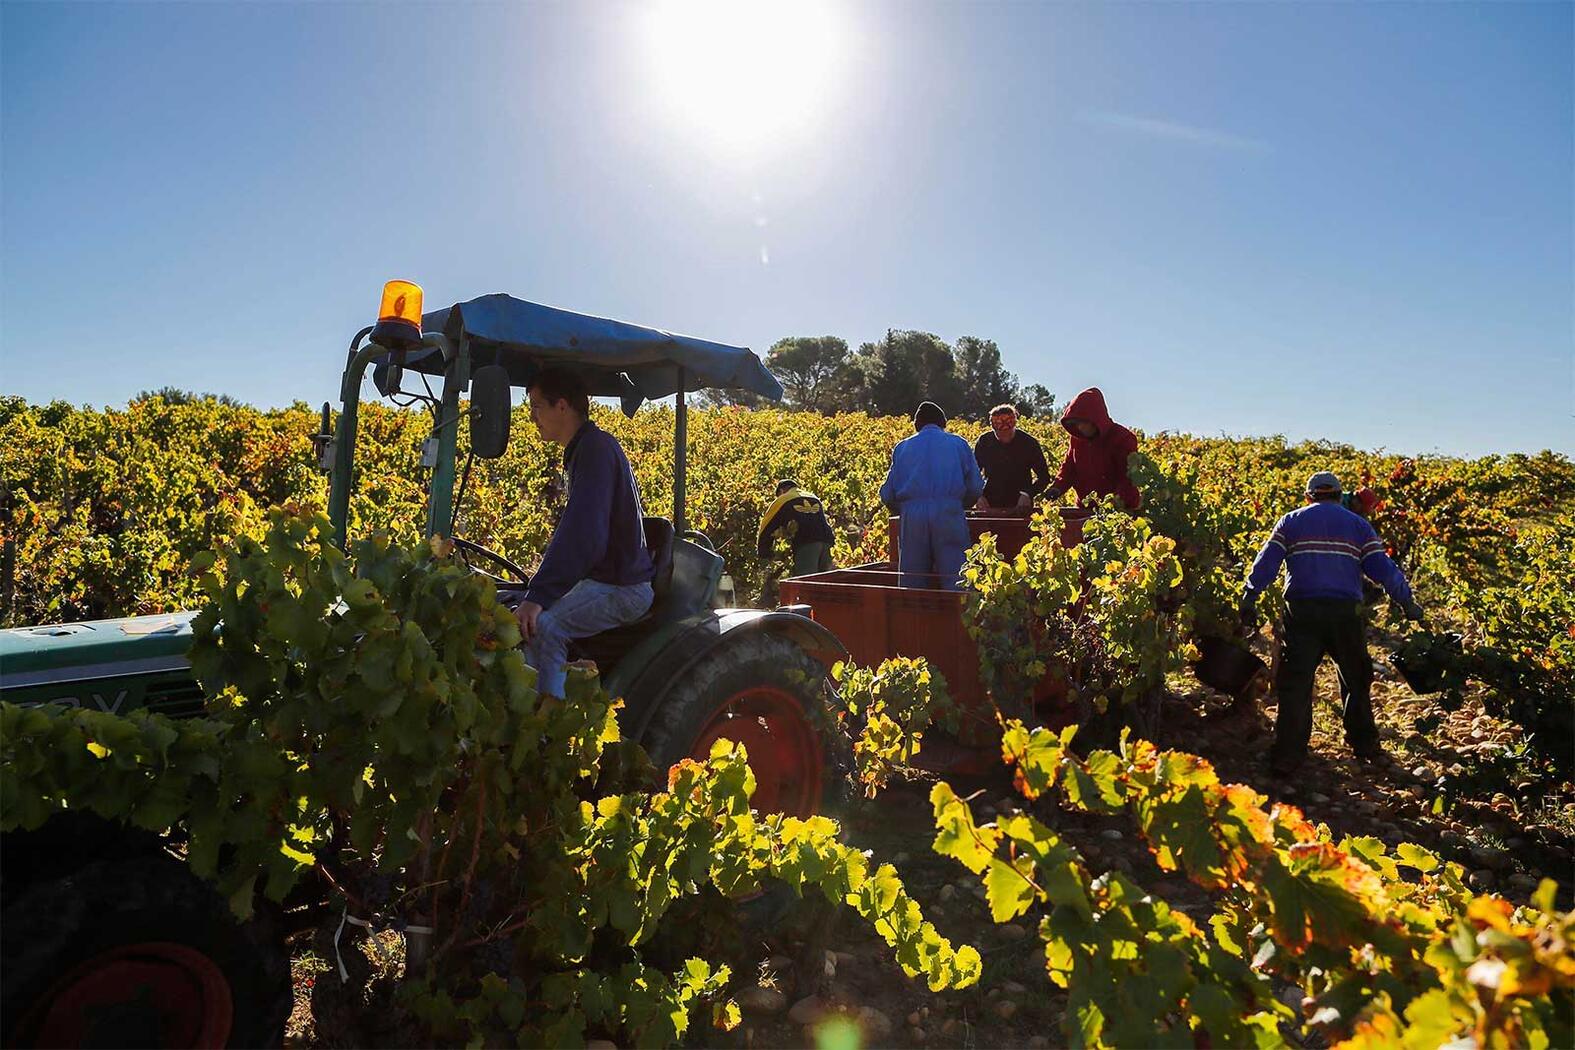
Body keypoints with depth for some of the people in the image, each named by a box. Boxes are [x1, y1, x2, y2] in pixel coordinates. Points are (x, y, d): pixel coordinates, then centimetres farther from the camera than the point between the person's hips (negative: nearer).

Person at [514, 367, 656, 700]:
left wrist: (538, 596, -29)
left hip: (623, 587, -11)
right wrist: (539, 590, 20)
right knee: (512, 612, 12)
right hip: (602, 577, 11)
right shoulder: (587, 447, 16)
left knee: (541, 626, -29)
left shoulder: (596, 448, -17)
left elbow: (583, 533, -27)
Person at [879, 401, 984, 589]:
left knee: (912, 582, 8)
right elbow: (976, 488, 8)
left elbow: (888, 494, 13)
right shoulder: (959, 444, 14)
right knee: (956, 580, -1)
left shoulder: (902, 447, 17)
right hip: (950, 515, -1)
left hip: (912, 517, 2)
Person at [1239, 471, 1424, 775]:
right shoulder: (1358, 525, 13)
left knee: (1295, 682, -3)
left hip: (1302, 612, -1)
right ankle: (1364, 744, 32)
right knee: (1356, 680, 22)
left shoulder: (1290, 522, 11)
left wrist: (1249, 598, 0)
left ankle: (1286, 757, -8)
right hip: (1345, 613, 1)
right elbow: (1383, 568, 7)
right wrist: (1407, 602, 17)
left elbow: (1266, 562, 0)